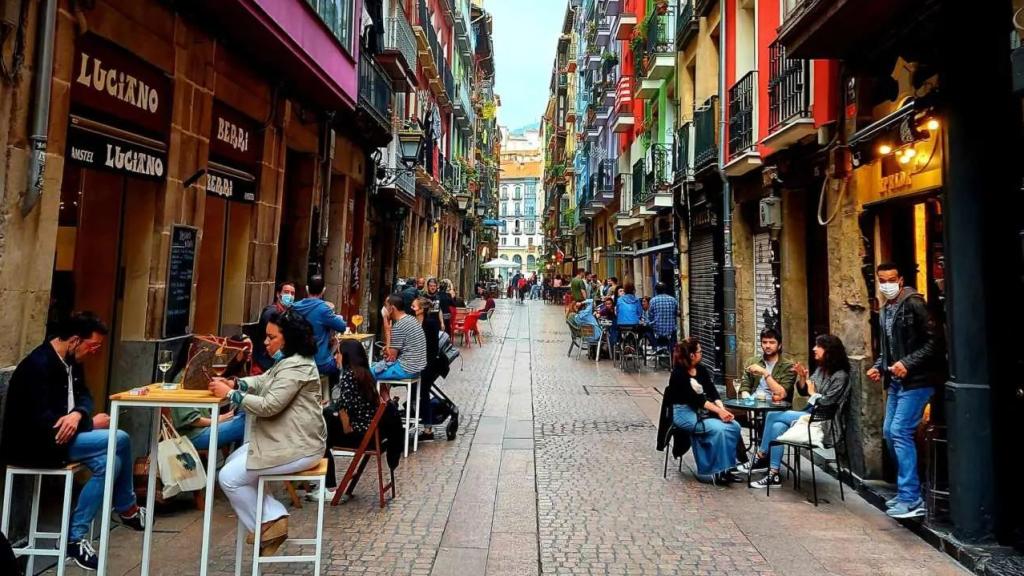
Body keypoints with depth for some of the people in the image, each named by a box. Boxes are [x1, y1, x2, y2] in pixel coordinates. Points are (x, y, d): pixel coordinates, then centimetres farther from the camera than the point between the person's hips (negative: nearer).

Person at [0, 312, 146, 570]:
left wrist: (77, 414, -16)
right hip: (33, 444, -9)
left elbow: (83, 396, 9)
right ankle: (127, 509, -7)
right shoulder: (38, 365, -22)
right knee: (120, 439, -23)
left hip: (55, 436, 9)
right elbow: (41, 420, -27)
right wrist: (91, 423, -17)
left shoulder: (70, 361, 6)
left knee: (110, 461, -11)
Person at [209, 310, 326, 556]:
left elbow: (269, 406, -25)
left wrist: (229, 394, -17)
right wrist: (234, 383, -2)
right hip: (286, 440, 11)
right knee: (233, 462, 17)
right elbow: (263, 381, 17)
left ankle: (266, 526, 10)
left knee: (229, 477, -5)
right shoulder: (288, 361, 14)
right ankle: (274, 517, 13)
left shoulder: (296, 366, -22)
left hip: (298, 447, -11)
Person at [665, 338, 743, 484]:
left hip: (702, 411, 7)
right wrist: (718, 411, -23)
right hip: (685, 413, -7)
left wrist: (723, 409, -16)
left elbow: (713, 392, 1)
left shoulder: (702, 370, 9)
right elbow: (694, 398, -19)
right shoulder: (679, 374, -13)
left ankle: (727, 467, -6)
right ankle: (718, 471, -16)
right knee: (719, 429, -28)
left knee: (734, 426, -14)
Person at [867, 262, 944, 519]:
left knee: (900, 433, -12)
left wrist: (908, 363, -22)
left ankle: (911, 499, -4)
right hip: (895, 382, 9)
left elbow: (934, 341, -17)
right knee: (889, 433, 11)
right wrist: (879, 367, 9)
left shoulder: (913, 304, -12)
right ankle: (906, 491, 25)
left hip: (916, 381, -9)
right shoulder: (885, 311, 14)